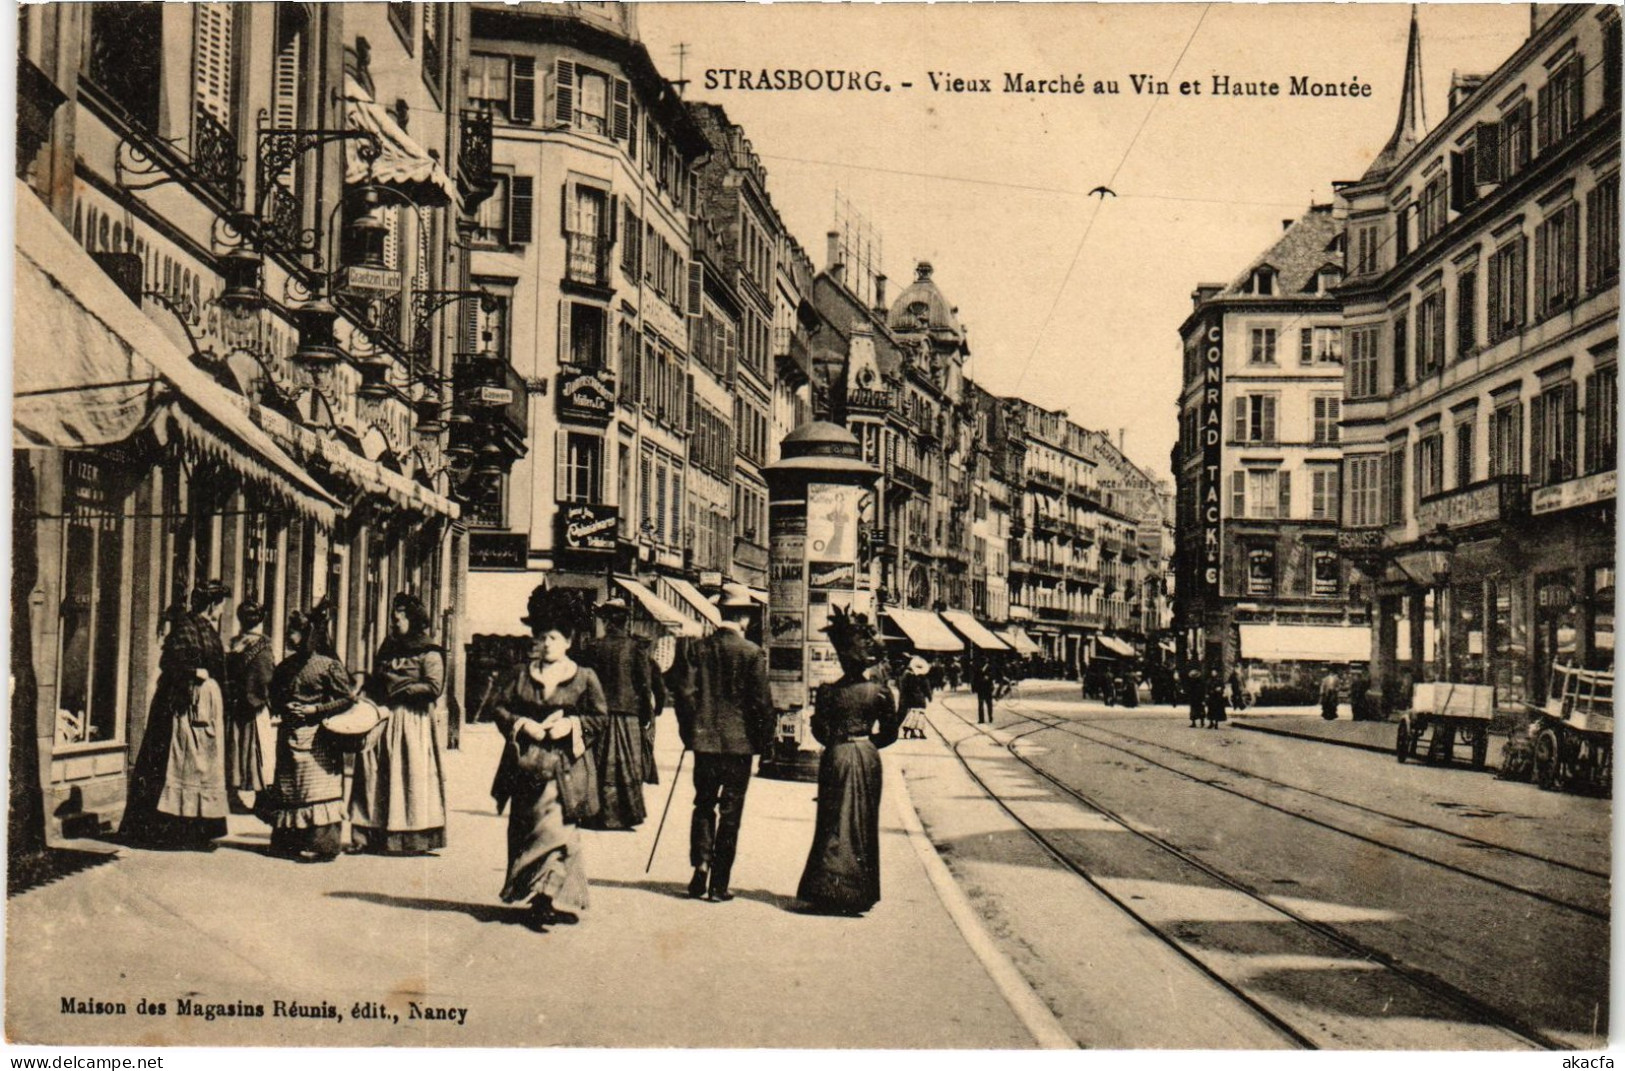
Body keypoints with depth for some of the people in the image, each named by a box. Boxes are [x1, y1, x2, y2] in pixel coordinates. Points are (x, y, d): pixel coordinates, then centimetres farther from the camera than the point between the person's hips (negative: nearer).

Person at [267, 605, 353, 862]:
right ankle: (290, 842, 18)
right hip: (289, 734, 7)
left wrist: (315, 710, -14)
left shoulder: (327, 664, -8)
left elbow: (347, 698, -9)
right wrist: (284, 708, 3)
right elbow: (274, 695, 25)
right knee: (287, 790, 10)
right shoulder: (287, 665, 12)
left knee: (316, 787, -8)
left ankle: (321, 845, -5)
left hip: (316, 737, -7)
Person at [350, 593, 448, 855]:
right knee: (373, 772, -2)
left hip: (413, 722, -6)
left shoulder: (429, 653, -2)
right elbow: (375, 683, 28)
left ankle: (412, 838, -3)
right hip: (382, 717, 6)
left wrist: (398, 689, -11)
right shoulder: (388, 649, 20)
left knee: (410, 776, -7)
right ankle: (371, 836, 2)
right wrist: (369, 690, 7)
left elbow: (434, 687, -13)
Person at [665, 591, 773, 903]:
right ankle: (719, 884, 6)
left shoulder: (696, 648, 0)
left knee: (703, 805, 18)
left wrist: (690, 730, 11)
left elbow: (683, 690, 0)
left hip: (704, 740, 3)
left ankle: (701, 864, 3)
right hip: (739, 741, -3)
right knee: (730, 811, 4)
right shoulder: (752, 653, -9)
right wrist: (764, 738, 3)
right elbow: (761, 700, -9)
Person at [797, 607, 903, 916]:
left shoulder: (828, 692, -8)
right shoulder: (879, 693, -5)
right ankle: (859, 893, 11)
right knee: (864, 825, 9)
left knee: (834, 823, 4)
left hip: (837, 757, -1)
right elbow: (889, 733, 1)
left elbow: (820, 731, -5)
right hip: (867, 758, 1)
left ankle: (829, 892, -1)